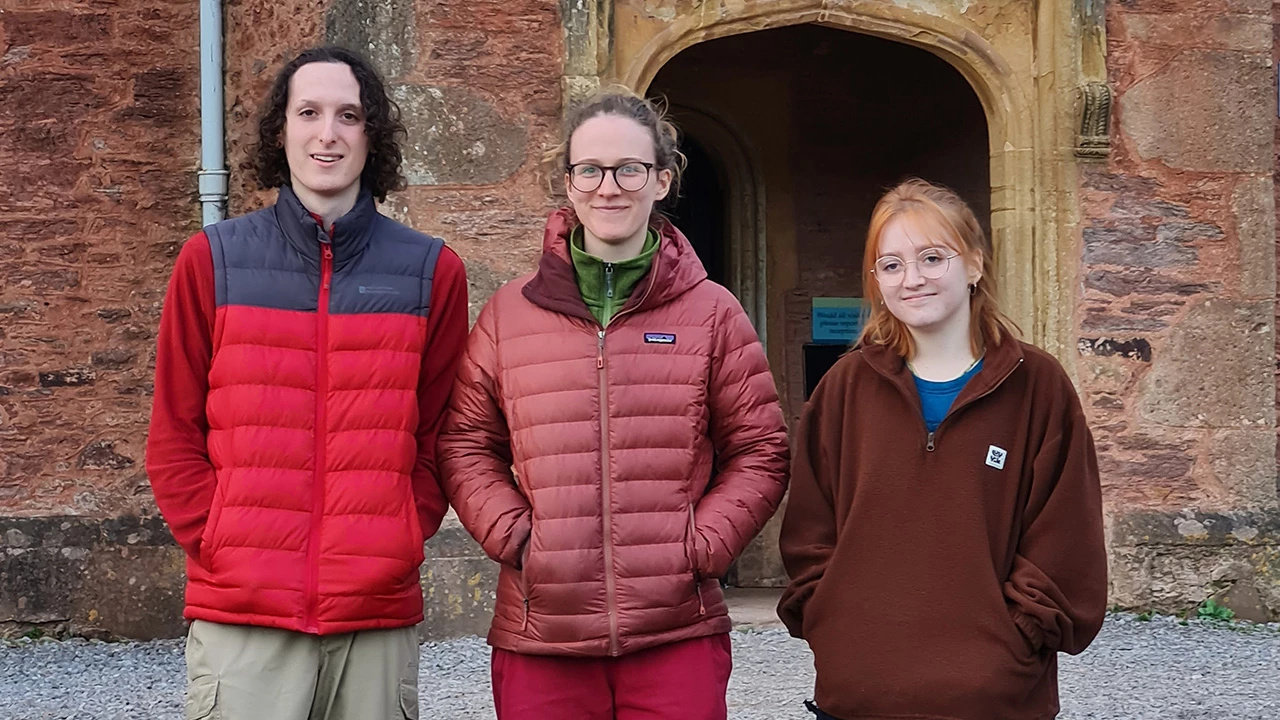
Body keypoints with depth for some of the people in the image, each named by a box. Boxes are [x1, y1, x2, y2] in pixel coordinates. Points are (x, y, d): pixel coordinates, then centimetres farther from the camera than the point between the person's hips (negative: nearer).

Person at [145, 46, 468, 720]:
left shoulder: (431, 271, 6)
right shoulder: (212, 260, 4)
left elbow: (439, 439, 8)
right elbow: (174, 438, 5)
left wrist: (394, 548, -3)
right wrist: (222, 552, -4)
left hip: (379, 616, 1)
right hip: (241, 617, -1)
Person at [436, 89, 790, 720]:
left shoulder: (712, 313, 6)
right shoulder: (508, 313, 8)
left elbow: (760, 450, 7)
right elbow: (465, 444, 10)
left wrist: (700, 546, -5)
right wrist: (514, 537, -5)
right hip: (539, 637, 1)